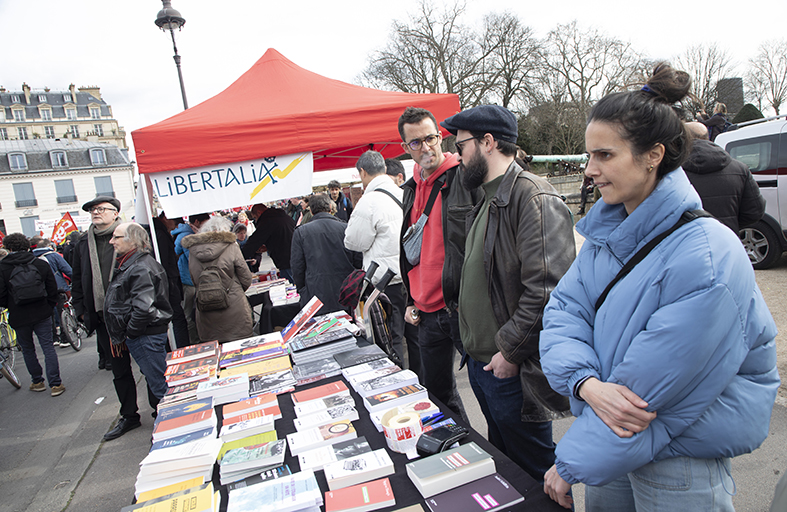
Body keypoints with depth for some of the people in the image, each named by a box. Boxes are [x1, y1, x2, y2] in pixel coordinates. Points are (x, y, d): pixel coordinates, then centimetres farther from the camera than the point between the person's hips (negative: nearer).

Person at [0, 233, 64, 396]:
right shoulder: (41, 264, -2)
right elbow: (53, 289, 1)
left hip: (19, 317, -1)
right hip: (42, 314, 1)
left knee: (27, 349, 16)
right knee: (48, 347, 5)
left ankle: (37, 382, 26)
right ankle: (55, 384, 3)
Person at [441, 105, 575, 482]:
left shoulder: (534, 198, -19)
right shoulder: (488, 201, 13)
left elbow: (546, 291, -27)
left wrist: (510, 352, -20)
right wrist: (474, 345, 16)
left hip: (513, 371, -9)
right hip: (481, 362, 9)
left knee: (533, 475, 10)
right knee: (501, 459, 26)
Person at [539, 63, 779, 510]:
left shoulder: (705, 258, -25)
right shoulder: (607, 232, -2)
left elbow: (650, 390, -25)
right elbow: (564, 310, -6)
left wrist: (572, 463, -17)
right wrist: (587, 383, -25)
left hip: (681, 464, -6)